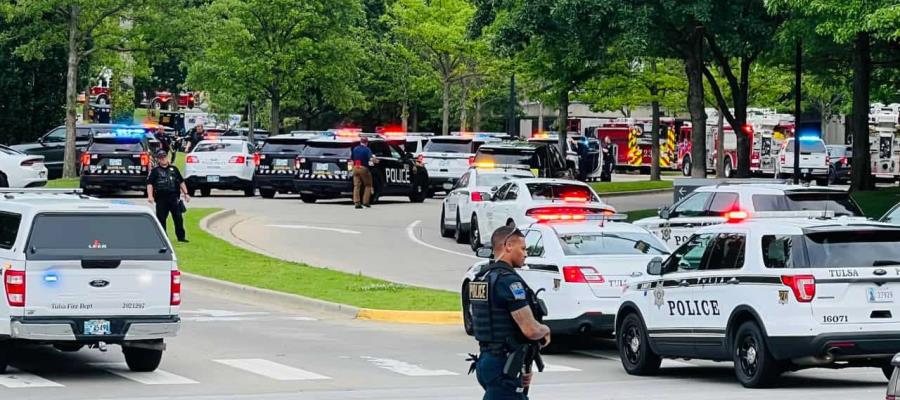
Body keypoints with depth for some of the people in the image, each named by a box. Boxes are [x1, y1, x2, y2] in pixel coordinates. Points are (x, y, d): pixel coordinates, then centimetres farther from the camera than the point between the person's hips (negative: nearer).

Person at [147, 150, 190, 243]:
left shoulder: (174, 169, 14)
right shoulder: (155, 171, 5)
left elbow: (181, 182, 18)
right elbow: (149, 184, -3)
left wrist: (185, 193, 11)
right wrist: (150, 196, -16)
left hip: (173, 197, 2)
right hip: (161, 199, -2)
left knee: (178, 218, 0)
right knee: (161, 218, 1)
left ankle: (181, 237, 6)